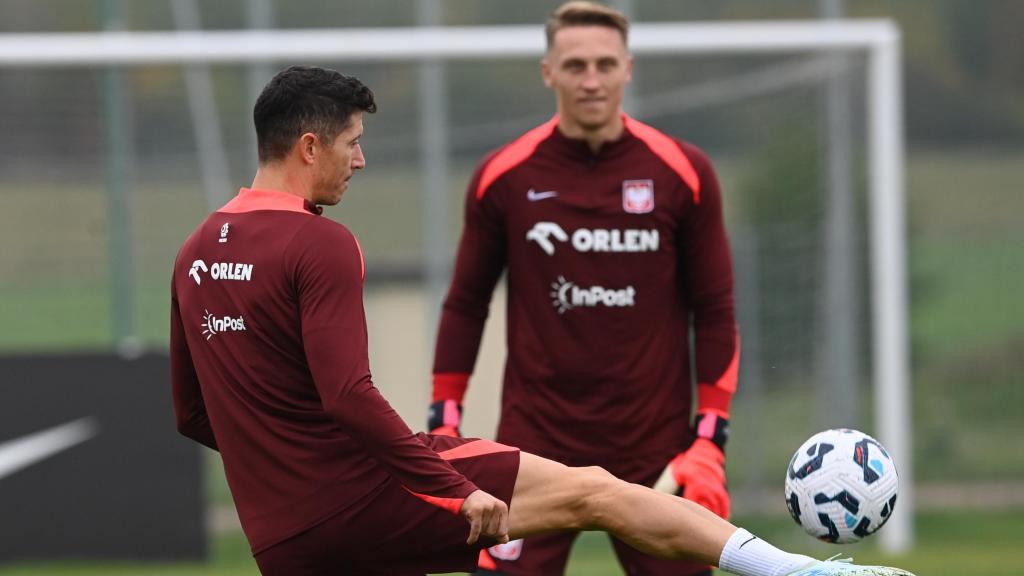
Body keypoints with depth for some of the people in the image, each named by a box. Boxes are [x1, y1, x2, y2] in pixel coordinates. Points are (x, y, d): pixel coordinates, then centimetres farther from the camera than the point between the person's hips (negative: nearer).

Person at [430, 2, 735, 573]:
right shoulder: (504, 177, 0)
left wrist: (710, 439, -2)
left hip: (655, 451, 0)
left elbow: (715, 311, 4)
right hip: (537, 443, 0)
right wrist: (444, 425, 5)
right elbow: (466, 305, 10)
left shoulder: (683, 173, -1)